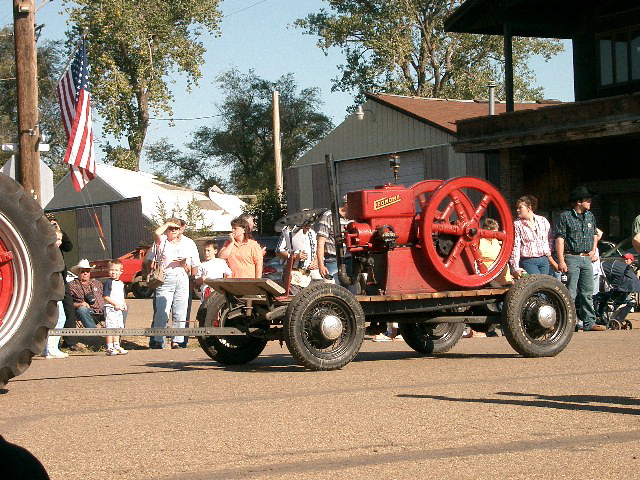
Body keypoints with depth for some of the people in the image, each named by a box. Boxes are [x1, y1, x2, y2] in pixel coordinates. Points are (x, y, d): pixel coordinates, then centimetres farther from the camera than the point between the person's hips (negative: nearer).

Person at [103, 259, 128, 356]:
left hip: (119, 309, 8)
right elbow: (106, 297, -15)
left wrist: (124, 304, 8)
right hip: (110, 308, -8)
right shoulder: (108, 283, -9)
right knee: (110, 328, -9)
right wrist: (115, 304, -22)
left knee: (118, 328, 13)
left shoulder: (121, 283, 16)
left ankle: (117, 346, 22)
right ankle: (109, 348, -7)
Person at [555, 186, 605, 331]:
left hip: (587, 259, 6)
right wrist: (561, 261, -16)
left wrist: (593, 250, 12)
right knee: (571, 293, -7)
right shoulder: (565, 216, -5)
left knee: (588, 292, 7)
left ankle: (589, 322, 11)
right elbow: (560, 238, -10)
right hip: (572, 258, -6)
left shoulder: (590, 216, 14)